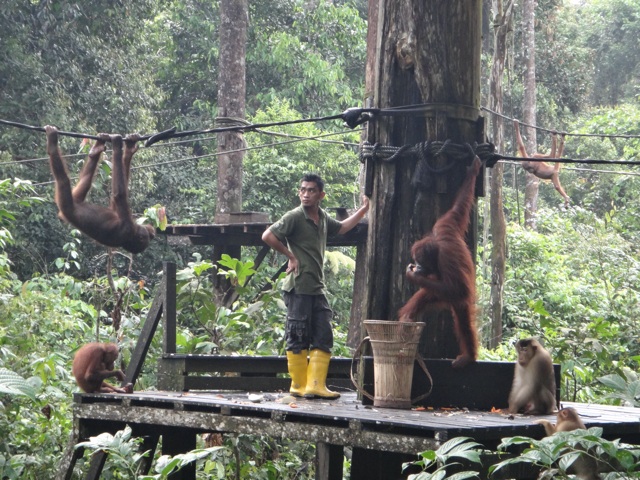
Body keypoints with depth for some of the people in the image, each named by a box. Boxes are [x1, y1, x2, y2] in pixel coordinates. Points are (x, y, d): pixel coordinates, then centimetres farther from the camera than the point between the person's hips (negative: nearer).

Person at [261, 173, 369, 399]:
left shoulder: (323, 218, 13)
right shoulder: (294, 217, -10)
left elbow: (341, 227, 34)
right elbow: (268, 236, -17)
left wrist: (363, 210, 30)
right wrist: (291, 256, -11)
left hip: (317, 288, 7)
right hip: (298, 286, -7)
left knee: (323, 338, 3)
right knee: (298, 338, -2)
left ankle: (315, 385, 2)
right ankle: (299, 386, 5)